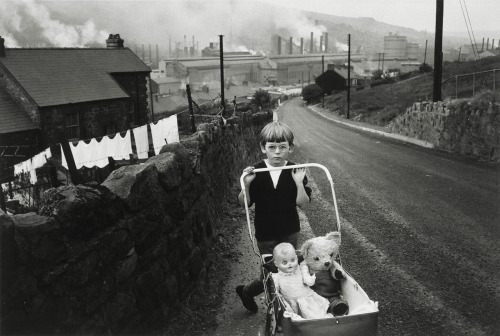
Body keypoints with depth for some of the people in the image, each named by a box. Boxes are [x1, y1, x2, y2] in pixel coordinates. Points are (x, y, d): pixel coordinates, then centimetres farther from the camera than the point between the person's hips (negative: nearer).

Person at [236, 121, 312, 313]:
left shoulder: (295, 172, -7)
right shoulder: (255, 172, -8)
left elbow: (303, 204, -10)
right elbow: (244, 204, -7)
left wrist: (299, 183, -24)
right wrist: (246, 184, -24)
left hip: (289, 232, 2)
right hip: (265, 233, -2)